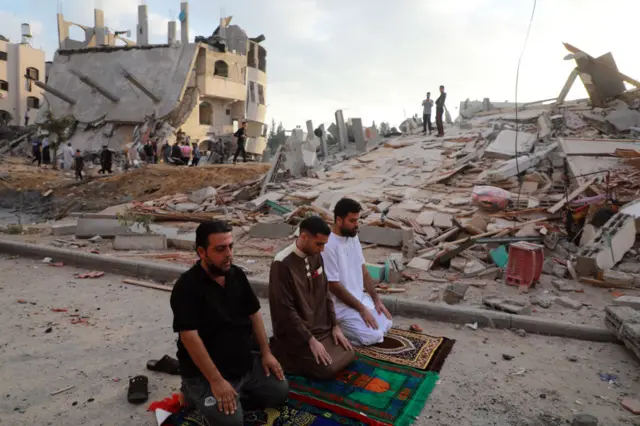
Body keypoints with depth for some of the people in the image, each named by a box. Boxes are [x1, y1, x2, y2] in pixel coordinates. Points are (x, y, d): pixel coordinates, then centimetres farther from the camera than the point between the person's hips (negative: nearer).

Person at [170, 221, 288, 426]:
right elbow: (190, 337, -25)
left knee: (279, 392, 5)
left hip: (245, 363, 7)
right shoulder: (187, 286, -22)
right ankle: (198, 395, 6)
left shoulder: (237, 275, 0)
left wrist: (266, 353, 5)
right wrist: (216, 381, -26)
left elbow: (253, 314, 9)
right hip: (205, 374, -6)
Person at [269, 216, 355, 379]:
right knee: (327, 369, -16)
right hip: (296, 333, -8)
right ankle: (281, 352, 5)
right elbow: (286, 310, -22)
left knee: (348, 356, 5)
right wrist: (310, 340, -19)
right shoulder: (282, 264, -24)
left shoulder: (316, 257, 1)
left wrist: (335, 325, 5)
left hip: (322, 326, 8)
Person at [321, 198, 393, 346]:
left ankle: (344, 325, 16)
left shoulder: (353, 237, 1)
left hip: (360, 297, 8)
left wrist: (376, 300, 2)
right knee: (373, 336, -15)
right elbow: (335, 287, -22)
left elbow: (363, 271, 8)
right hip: (340, 304, -8)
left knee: (385, 324, 7)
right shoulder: (328, 246, -26)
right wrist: (361, 309, -18)